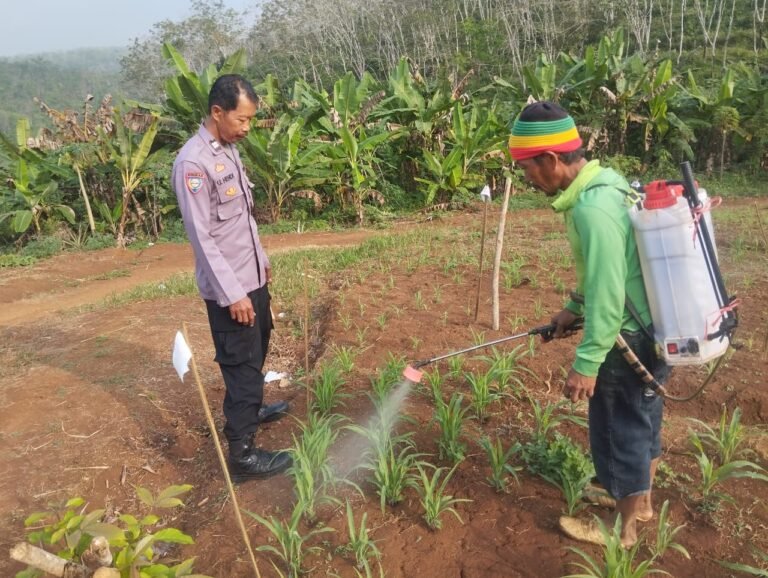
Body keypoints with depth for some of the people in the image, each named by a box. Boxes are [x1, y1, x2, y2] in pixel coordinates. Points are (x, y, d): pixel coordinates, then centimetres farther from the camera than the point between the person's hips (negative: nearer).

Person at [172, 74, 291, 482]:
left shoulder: (228, 150, 8)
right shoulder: (193, 162, -21)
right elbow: (201, 236, -22)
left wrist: (261, 258, 22)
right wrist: (232, 293, -23)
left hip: (251, 276, 9)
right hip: (228, 288, -9)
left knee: (256, 353, 24)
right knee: (241, 365, -2)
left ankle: (251, 410, 46)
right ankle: (242, 455, 10)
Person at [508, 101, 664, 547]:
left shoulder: (593, 208, -27)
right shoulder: (606, 183, 4)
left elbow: (608, 296, -27)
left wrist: (586, 363, -21)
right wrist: (574, 308, 19)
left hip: (629, 339, -10)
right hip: (651, 328, 10)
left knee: (620, 431, 8)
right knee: (642, 419, 24)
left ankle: (622, 528, 29)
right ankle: (641, 501, 45)